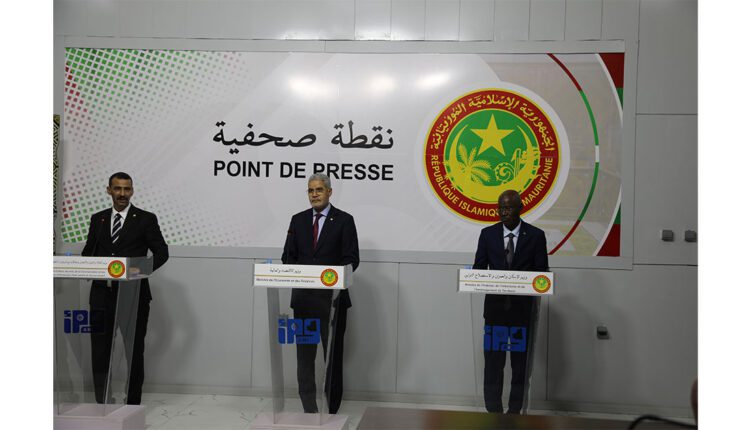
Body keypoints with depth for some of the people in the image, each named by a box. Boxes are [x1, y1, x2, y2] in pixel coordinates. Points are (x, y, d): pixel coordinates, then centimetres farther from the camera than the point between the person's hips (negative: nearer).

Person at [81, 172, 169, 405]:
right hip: (102, 295, 3)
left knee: (134, 351, 8)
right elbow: (88, 252, 14)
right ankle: (102, 402, 18)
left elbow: (161, 252, -3)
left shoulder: (146, 219, -1)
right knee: (100, 351, 6)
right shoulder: (97, 219, 11)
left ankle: (133, 403, 20)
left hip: (133, 295, -3)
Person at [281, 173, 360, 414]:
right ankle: (308, 409, 16)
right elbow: (288, 256, 8)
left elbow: (352, 259, -6)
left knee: (333, 353, 7)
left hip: (332, 297, -3)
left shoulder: (344, 220, -1)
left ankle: (331, 409, 19)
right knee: (304, 353, 6)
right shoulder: (298, 220, 9)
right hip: (303, 297, 3)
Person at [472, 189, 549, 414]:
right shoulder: (488, 234, 5)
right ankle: (494, 412, 8)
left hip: (524, 309, -1)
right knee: (493, 361, 0)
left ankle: (515, 411, 20)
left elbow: (541, 272, 1)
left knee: (521, 363, 8)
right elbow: (479, 268, 6)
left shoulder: (535, 235, 1)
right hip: (495, 306, 1)